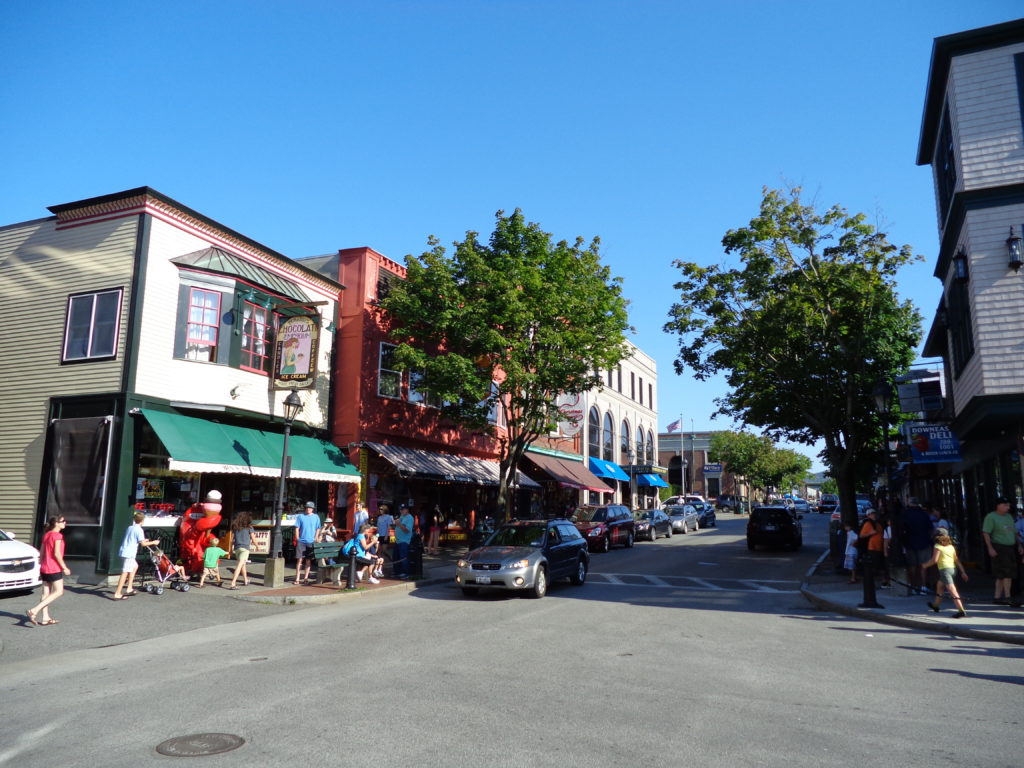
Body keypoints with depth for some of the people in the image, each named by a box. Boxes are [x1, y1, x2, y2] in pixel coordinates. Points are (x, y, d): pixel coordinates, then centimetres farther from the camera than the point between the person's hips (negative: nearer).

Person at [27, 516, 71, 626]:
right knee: (58, 592, -2)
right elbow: (57, 553, -19)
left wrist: (42, 566, 22)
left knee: (46, 593, 10)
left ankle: (45, 618, 13)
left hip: (44, 568, 9)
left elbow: (41, 553, 14)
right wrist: (64, 568, -14)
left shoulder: (46, 535, 12)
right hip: (54, 569, -9)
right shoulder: (57, 535, -14)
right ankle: (34, 611, -12)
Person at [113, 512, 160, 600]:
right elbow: (143, 544, -13)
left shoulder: (130, 527, 15)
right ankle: (117, 594, -15)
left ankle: (129, 589, 24)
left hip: (124, 551, 9)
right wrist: (153, 542, 0)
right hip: (129, 553, -9)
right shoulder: (139, 530, -10)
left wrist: (144, 540, 34)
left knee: (135, 566, 24)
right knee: (125, 572, -10)